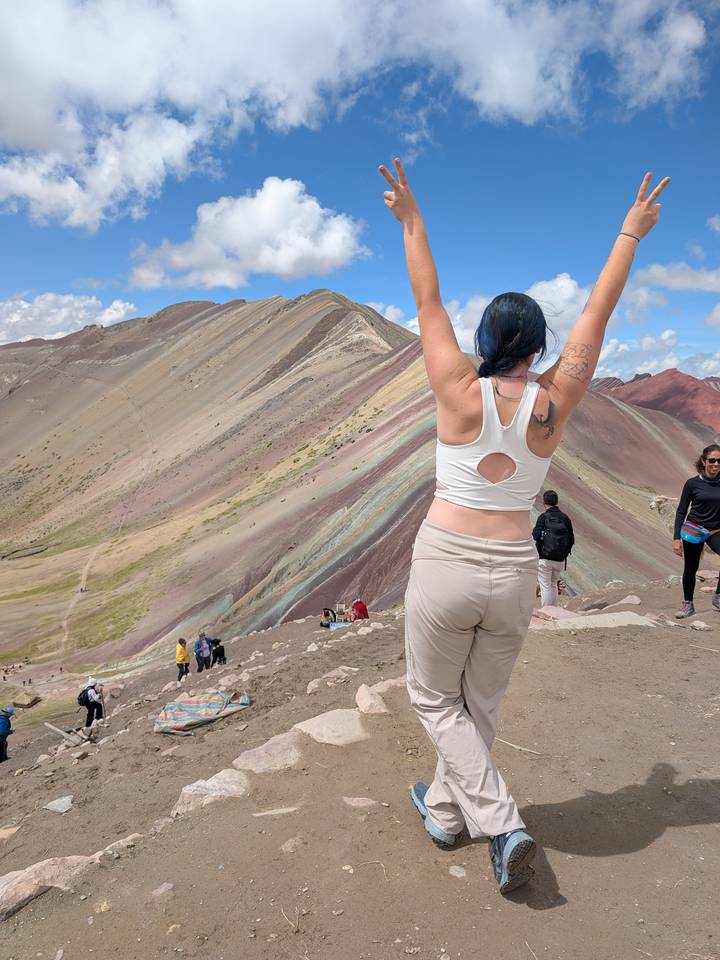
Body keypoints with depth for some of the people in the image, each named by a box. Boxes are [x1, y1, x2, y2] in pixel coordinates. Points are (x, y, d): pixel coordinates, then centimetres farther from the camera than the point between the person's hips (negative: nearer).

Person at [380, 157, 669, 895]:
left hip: (446, 564, -3)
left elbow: (428, 304, -1)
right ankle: (444, 809, 41)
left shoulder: (460, 393, -11)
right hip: (514, 575, 3)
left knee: (435, 699, 17)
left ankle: (501, 824, 9)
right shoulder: (553, 403, -5)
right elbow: (597, 315, 5)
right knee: (479, 702, 22)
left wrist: (411, 220, 11)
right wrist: (631, 233, 16)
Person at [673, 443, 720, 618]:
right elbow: (681, 511, 0)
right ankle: (687, 604, 29)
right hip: (693, 531, -1)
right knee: (690, 569, 9)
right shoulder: (693, 483, -6)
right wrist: (676, 538, -6)